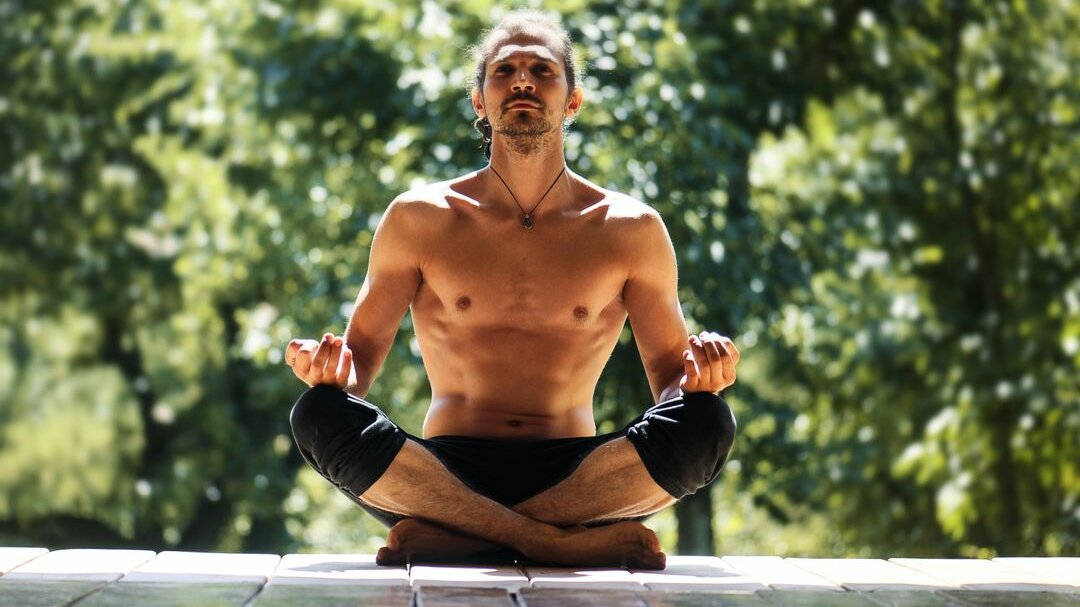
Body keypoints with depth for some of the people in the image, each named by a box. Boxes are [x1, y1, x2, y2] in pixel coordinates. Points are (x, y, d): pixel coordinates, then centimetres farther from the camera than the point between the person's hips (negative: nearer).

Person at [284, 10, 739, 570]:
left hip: (574, 479, 0)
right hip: (446, 475, 0)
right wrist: (333, 368, -17)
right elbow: (361, 355, 9)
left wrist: (699, 370, -15)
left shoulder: (629, 230, 9)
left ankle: (445, 535, -28)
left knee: (706, 423, -28)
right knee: (319, 415, -29)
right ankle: (570, 541, -31)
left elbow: (669, 376, 11)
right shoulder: (419, 219, 8)